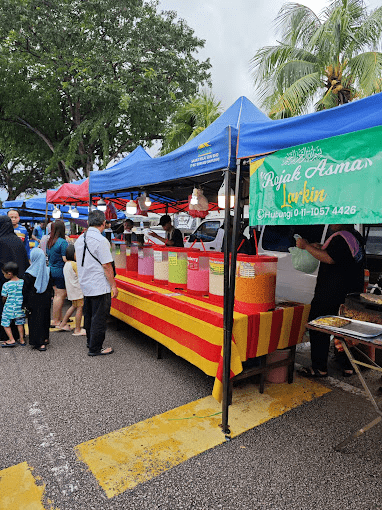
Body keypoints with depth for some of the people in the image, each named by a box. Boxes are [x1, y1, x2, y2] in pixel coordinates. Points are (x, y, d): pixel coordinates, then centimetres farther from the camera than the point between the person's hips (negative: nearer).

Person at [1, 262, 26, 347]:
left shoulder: (6, 285, -15)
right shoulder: (23, 282, -5)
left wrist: (4, 303, 17)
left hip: (9, 308, -4)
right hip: (20, 308, 4)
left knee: (5, 323, 12)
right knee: (20, 323, 17)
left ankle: (11, 340, 9)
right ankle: (21, 339, 22)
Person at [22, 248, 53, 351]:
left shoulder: (29, 274, -15)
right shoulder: (47, 271, -4)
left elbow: (25, 290, -10)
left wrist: (25, 303, -1)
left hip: (34, 301, -4)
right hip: (45, 300, 4)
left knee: (35, 320, 4)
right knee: (45, 318, 17)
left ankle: (40, 343, 6)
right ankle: (45, 338, 30)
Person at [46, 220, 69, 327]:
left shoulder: (49, 242, 8)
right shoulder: (63, 242, -16)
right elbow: (65, 259, -19)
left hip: (51, 270, 8)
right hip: (60, 271, -8)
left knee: (57, 294, 17)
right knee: (60, 295, -1)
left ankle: (60, 318, 28)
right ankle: (55, 321, 5)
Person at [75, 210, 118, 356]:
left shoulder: (79, 239, 8)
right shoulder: (101, 240, -17)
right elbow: (106, 266, -17)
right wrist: (113, 285, -11)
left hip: (85, 285, 8)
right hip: (100, 286, -8)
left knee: (89, 316, 19)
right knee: (99, 318, 2)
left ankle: (90, 343, 34)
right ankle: (95, 348, 10)